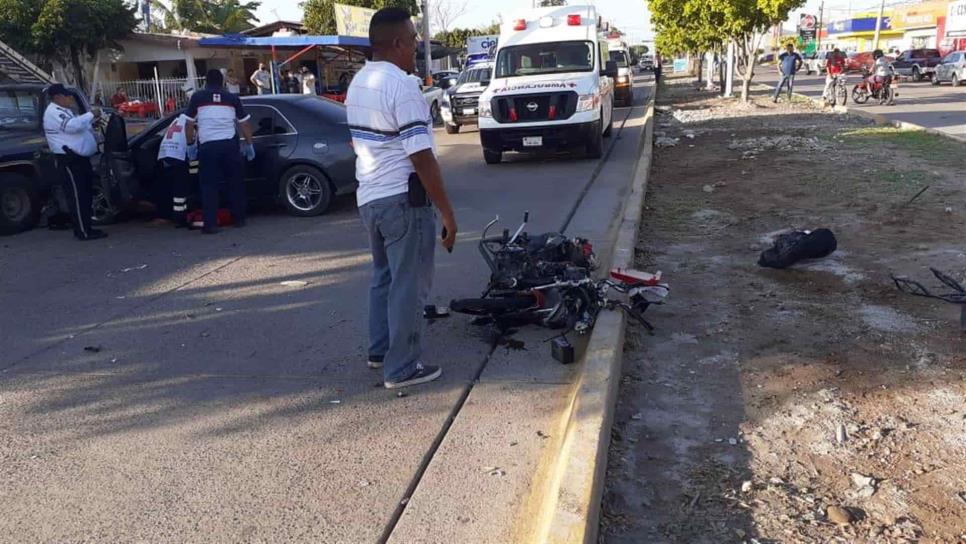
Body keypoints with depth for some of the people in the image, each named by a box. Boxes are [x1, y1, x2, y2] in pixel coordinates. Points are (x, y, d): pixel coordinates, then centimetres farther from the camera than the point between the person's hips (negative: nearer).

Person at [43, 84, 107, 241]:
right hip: (69, 161, -11)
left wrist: (92, 120, 11)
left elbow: (78, 126, 29)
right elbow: (72, 126, -29)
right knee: (78, 196, -10)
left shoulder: (63, 110, 20)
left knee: (86, 194, 13)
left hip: (78, 158, 11)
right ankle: (83, 232, -8)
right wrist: (91, 115, -19)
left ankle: (86, 227, 21)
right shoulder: (53, 112, -13)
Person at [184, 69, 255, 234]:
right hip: (230, 143, 2)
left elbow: (190, 124, 8)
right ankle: (239, 219, 21)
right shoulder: (232, 97, 13)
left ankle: (210, 224, -1)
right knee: (236, 182, 14)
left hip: (208, 145, -1)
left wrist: (190, 143, 20)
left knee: (208, 185, 3)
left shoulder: (197, 97, 9)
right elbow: (244, 123, 14)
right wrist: (249, 144, 21)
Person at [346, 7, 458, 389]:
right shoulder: (401, 86, -18)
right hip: (403, 200, -9)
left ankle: (380, 351, 31)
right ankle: (402, 368, 9)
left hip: (368, 197, 9)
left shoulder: (357, 84, 12)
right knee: (408, 286, 1)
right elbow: (421, 157, -22)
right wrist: (447, 212, -17)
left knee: (384, 277, 21)